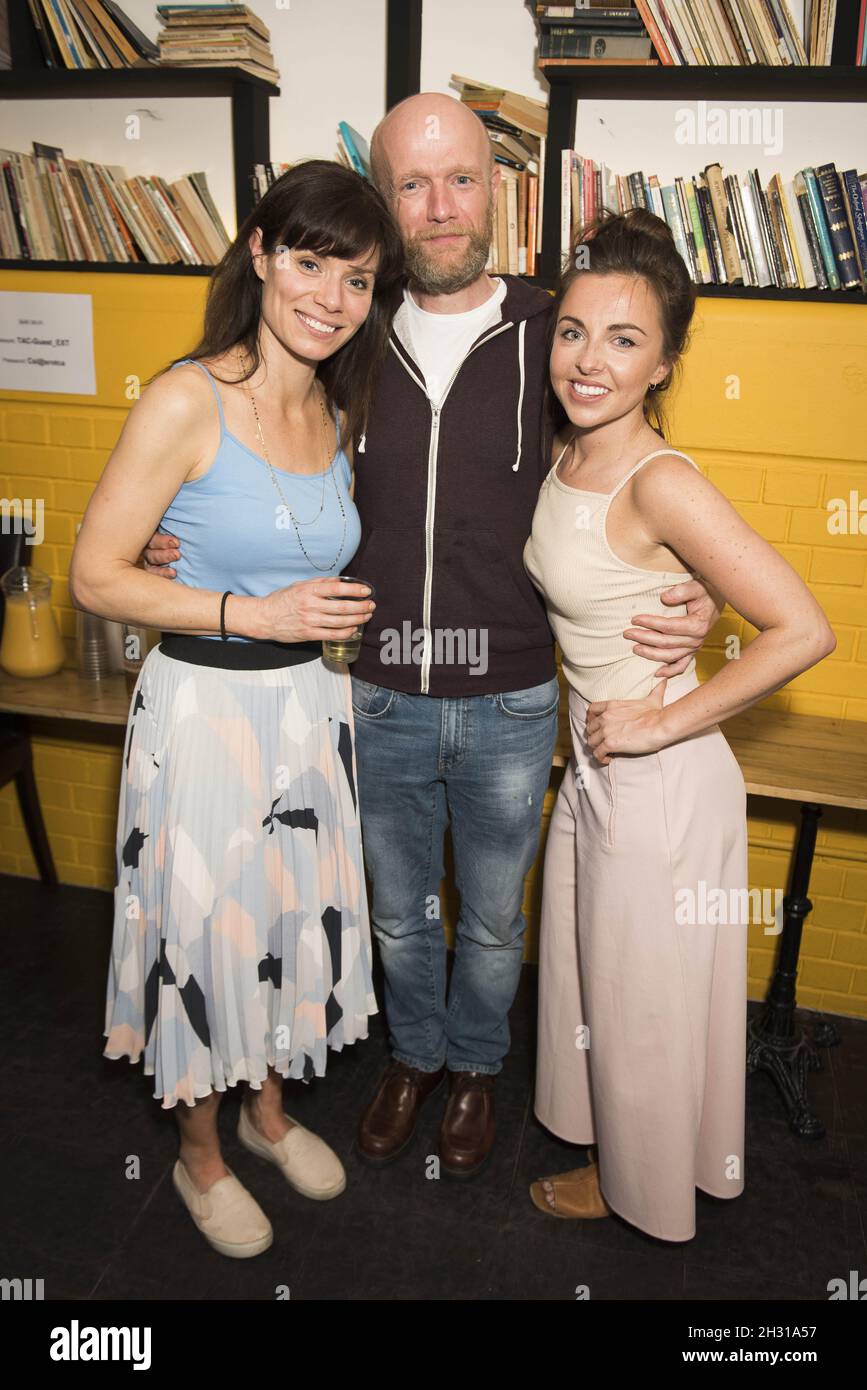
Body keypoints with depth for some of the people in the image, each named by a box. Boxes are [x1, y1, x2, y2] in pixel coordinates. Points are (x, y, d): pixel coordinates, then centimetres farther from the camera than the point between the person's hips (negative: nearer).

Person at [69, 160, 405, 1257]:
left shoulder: (337, 414, 5)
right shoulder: (188, 400, -15)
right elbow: (96, 577, -16)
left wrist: (327, 613, 1)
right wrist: (254, 614, -19)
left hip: (310, 703, 6)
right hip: (206, 704, -6)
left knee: (295, 913, 19)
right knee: (205, 929, 10)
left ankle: (269, 1107, 46)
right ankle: (200, 1155, 36)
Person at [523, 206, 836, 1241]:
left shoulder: (662, 485, -25)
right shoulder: (564, 458, -1)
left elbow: (803, 630, -28)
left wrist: (661, 723, -22)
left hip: (661, 784, -8)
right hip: (594, 767, 8)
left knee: (644, 998, 14)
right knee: (591, 975, 24)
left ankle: (643, 1190, 42)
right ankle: (612, 1154, 50)